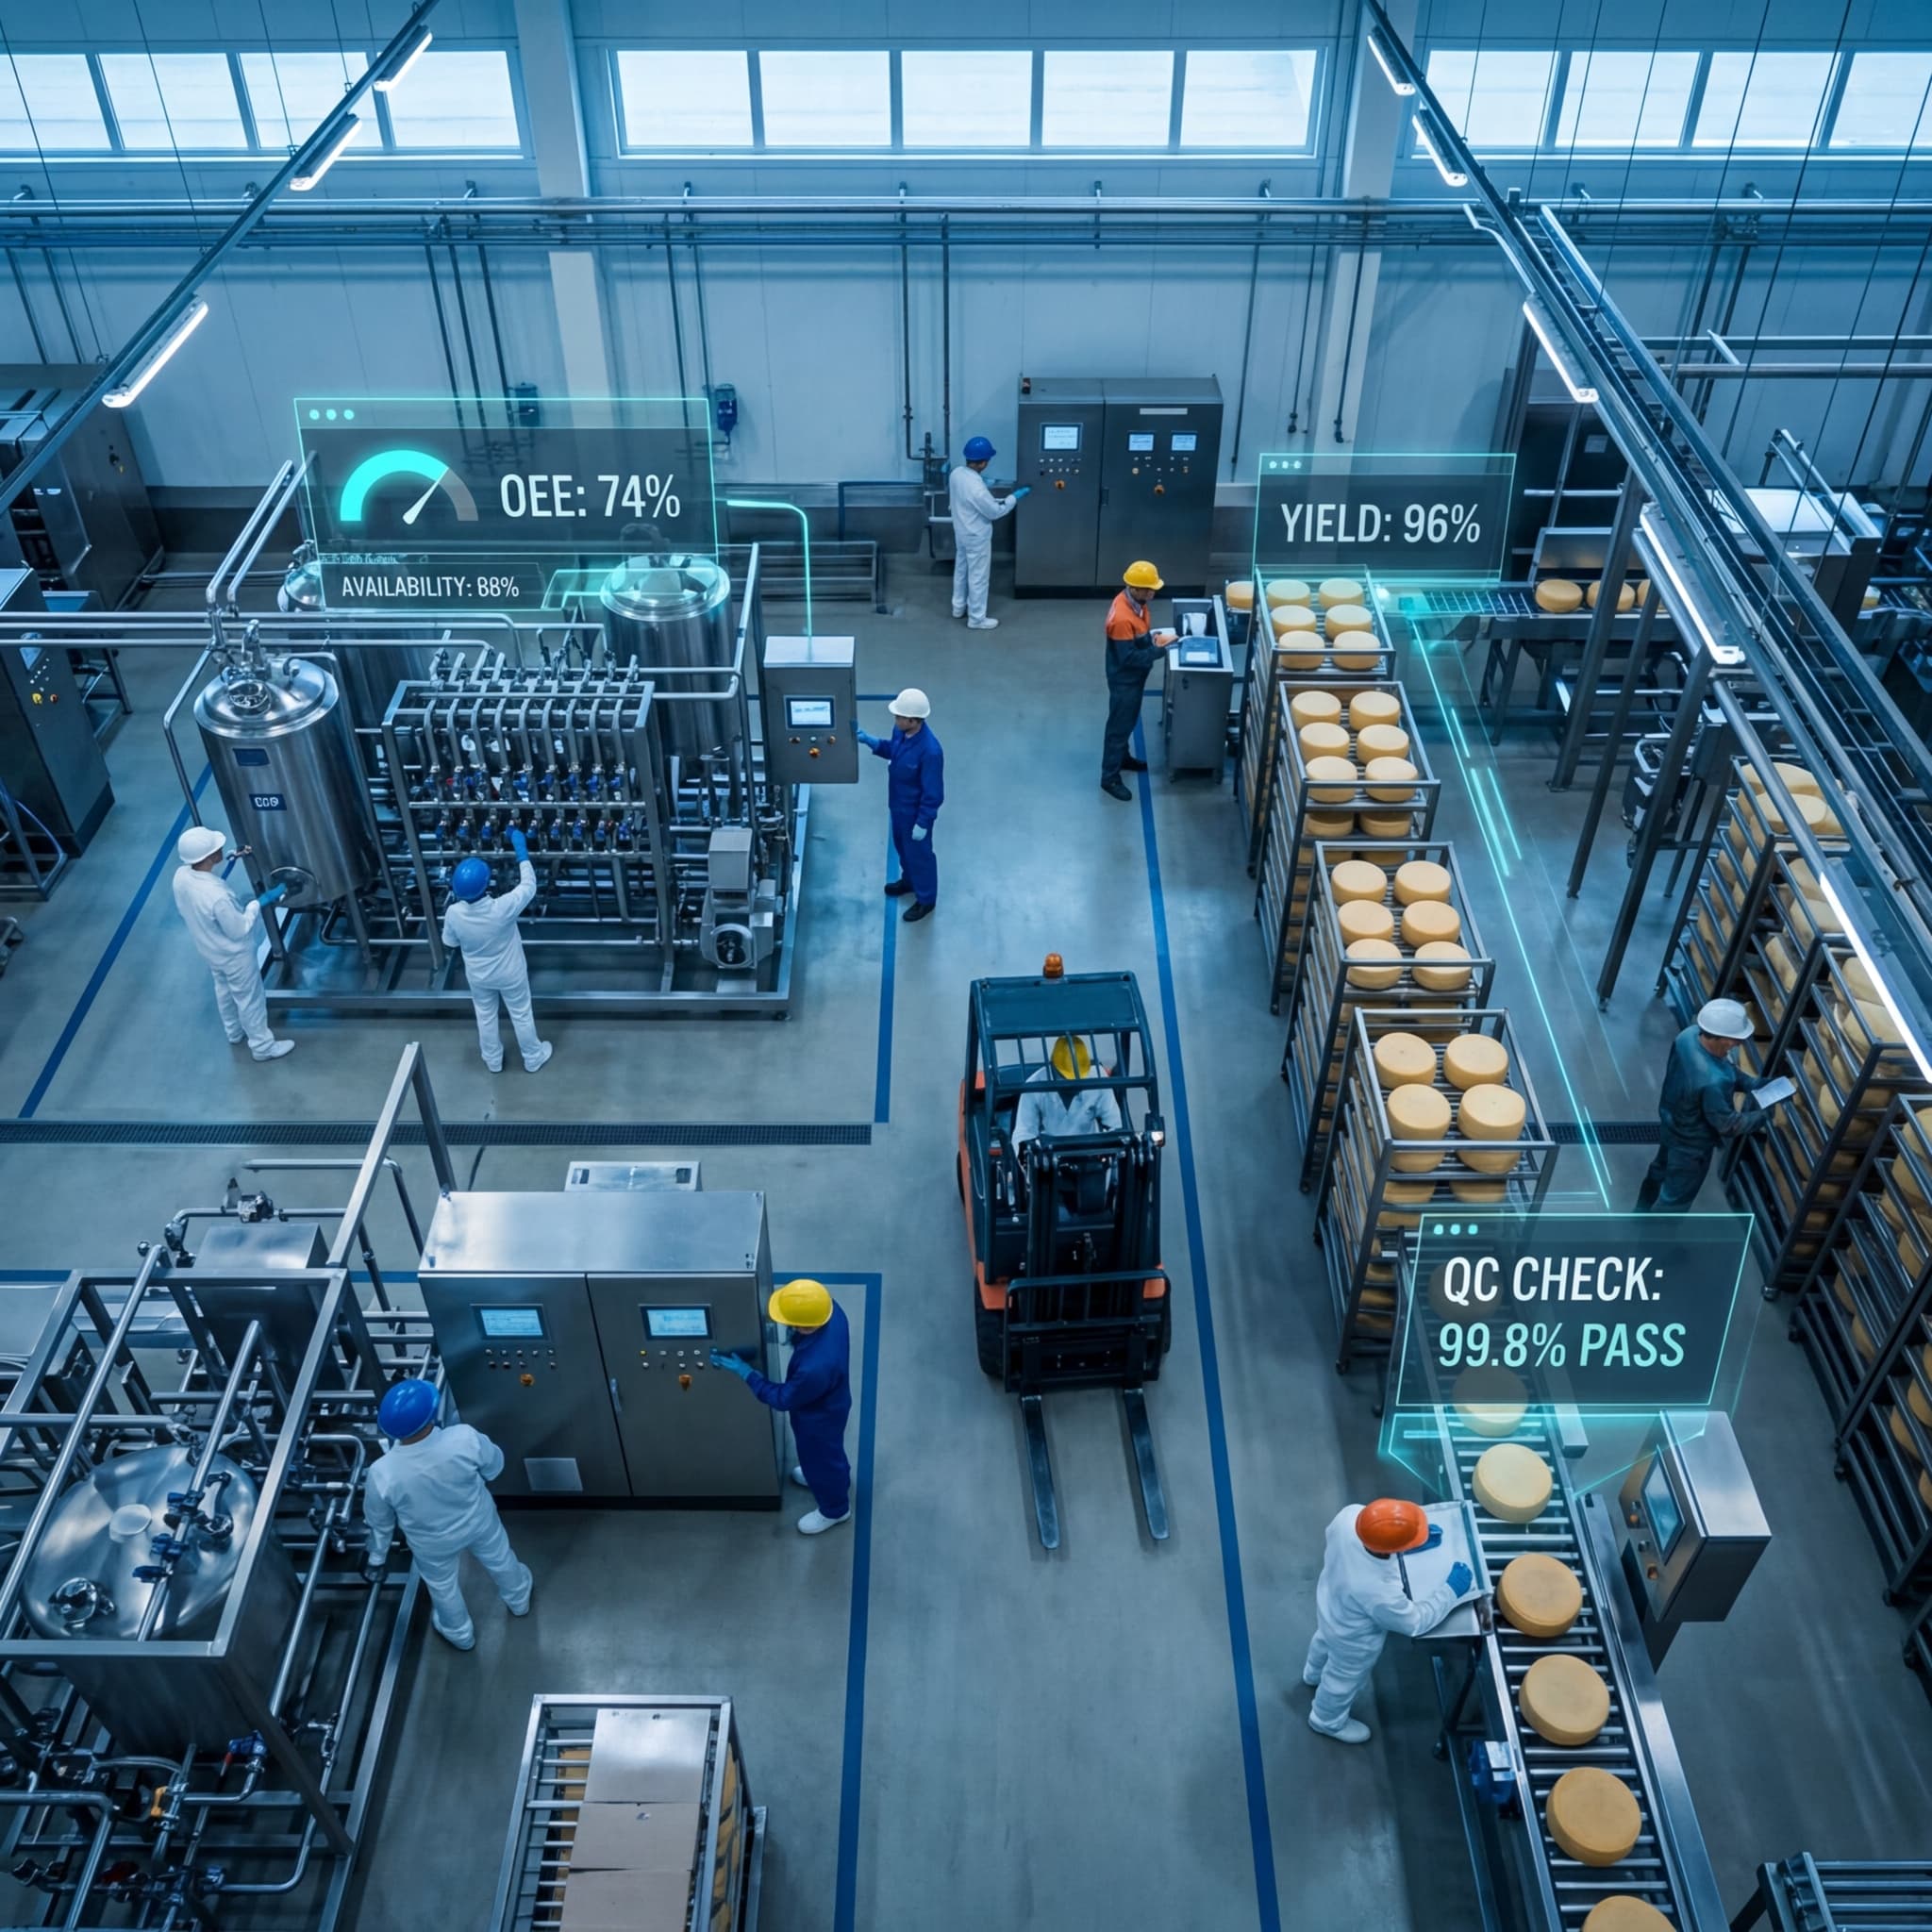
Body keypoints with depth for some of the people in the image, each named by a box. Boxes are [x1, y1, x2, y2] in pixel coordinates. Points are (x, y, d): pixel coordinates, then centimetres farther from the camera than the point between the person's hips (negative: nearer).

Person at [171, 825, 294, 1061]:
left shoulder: (181, 875, -19)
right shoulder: (217, 897, -43)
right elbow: (240, 930, -29)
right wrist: (260, 902, -20)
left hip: (209, 949, 8)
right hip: (233, 955, -8)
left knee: (224, 990, 31)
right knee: (249, 998, 16)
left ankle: (234, 1032, 55)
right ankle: (262, 1046, 37)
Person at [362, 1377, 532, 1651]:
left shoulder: (382, 1473, -37)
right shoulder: (464, 1439, -38)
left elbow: (379, 1522, -15)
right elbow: (495, 1465, -14)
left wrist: (377, 1556, 6)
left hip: (433, 1544, 0)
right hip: (479, 1521, 1)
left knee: (443, 1587, 33)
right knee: (499, 1559, 34)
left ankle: (460, 1634, 61)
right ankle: (518, 1601, 64)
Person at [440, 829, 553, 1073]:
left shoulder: (454, 913, -29)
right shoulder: (503, 908, -39)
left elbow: (450, 943, -8)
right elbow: (529, 886, -21)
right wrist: (521, 850, -15)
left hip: (478, 976, 2)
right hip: (511, 974, -2)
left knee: (485, 1017, 28)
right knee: (521, 1015, 23)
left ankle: (493, 1061, 50)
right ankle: (533, 1057, 45)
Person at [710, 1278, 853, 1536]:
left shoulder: (815, 1368, -49)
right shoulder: (830, 1310, -29)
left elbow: (783, 1398, -28)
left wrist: (744, 1371, -24)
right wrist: (797, 1338, -15)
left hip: (819, 1417, -7)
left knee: (821, 1458, 25)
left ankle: (834, 1509, 54)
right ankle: (836, 1475, 67)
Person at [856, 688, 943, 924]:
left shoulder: (930, 750, -38)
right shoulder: (901, 730, -15)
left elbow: (933, 794, -28)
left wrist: (922, 823, -19)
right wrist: (870, 741, -8)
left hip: (916, 812, -8)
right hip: (898, 805, 8)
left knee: (919, 853, 15)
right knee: (901, 846, 30)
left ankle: (926, 899, 38)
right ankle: (909, 880, 57)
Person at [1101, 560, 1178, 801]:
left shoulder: (1135, 602, -5)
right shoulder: (1122, 618, -34)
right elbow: (1128, 658, -30)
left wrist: (1151, 637, -6)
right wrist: (1159, 650, -29)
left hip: (1135, 676, 9)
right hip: (1124, 679, -9)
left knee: (1128, 721, 27)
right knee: (1119, 726, 4)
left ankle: (1123, 758, 48)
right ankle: (1110, 778, 17)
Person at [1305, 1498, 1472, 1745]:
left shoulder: (1350, 1516, -35)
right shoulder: (1377, 1591, -48)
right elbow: (1414, 1622, -25)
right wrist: (1450, 1590, -15)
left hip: (1330, 1600, 6)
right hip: (1352, 1638, -5)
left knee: (1326, 1639, 39)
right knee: (1345, 1679, 28)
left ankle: (1314, 1673, 72)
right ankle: (1328, 1721, 59)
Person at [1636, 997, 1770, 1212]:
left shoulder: (1690, 1034, -21)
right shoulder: (1712, 1081, -44)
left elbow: (1725, 1067, 0)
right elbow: (1727, 1125, -27)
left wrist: (1752, 1083, -9)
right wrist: (1763, 1114, -16)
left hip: (1671, 1120, 9)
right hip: (1691, 1143, -9)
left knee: (1661, 1169, 34)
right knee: (1677, 1195, 18)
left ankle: (1642, 1214, 59)